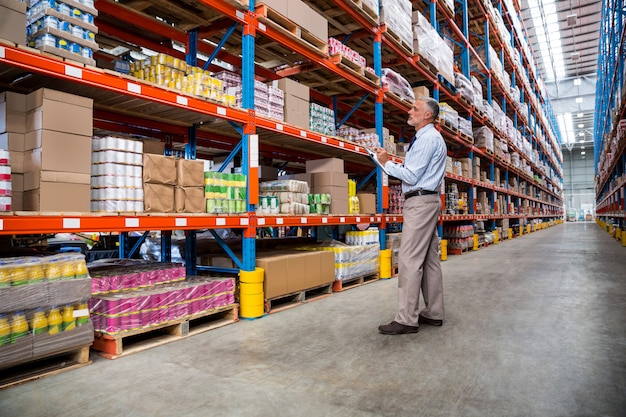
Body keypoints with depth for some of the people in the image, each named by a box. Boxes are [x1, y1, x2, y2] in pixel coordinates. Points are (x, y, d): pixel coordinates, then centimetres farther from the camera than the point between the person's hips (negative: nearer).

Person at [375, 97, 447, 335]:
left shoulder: (426, 139, -12)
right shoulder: (431, 137, 21)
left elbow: (412, 176, -17)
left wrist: (387, 163, -7)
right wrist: (392, 162, 14)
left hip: (420, 202, -11)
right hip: (426, 200, 11)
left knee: (410, 260, -11)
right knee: (430, 260, 11)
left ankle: (407, 320, -8)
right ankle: (434, 313, 18)